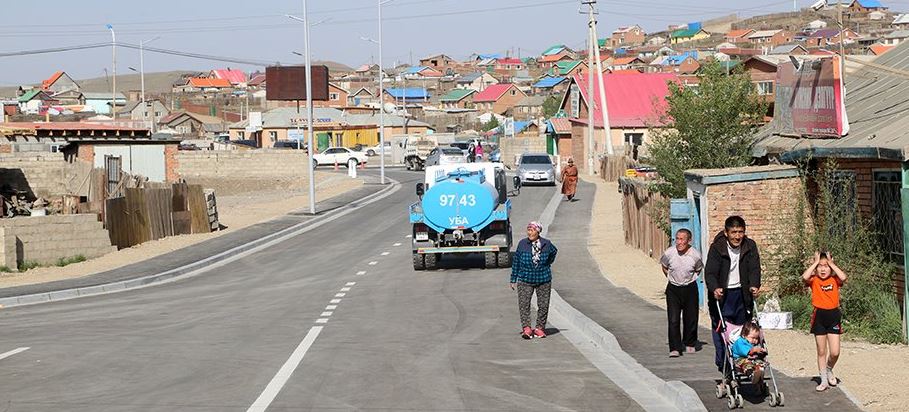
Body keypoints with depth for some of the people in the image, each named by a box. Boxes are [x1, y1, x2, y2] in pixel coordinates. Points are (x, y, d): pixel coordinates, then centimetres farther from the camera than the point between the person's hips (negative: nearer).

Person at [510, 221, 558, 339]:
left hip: (543, 280, 1)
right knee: (523, 304, -11)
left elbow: (554, 251, 22)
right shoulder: (522, 244, -3)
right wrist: (513, 280, 3)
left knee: (543, 305, 4)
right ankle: (526, 328, -11)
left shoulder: (546, 244, -2)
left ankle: (540, 328, 16)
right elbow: (516, 262, 3)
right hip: (525, 280, -1)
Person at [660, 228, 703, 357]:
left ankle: (690, 344, 30)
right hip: (673, 289, 0)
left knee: (691, 319, 8)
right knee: (673, 320, -9)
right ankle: (675, 348, -6)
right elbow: (664, 267, 8)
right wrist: (672, 279, 8)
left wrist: (689, 280, 8)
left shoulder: (695, 255, -14)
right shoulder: (669, 253, -14)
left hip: (690, 289, 0)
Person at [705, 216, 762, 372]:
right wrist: (715, 289, -38)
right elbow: (710, 272, -19)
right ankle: (723, 364, 1)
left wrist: (754, 285, -28)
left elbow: (754, 268, -8)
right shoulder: (717, 247, -12)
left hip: (742, 293, 3)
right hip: (722, 294, -3)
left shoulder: (750, 246, -1)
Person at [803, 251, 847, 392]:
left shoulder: (834, 280, 1)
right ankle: (824, 380, 17)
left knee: (834, 352, -4)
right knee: (821, 352, 7)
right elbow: (805, 277, -23)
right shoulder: (814, 281, -1)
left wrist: (831, 263, -12)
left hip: (833, 315, 0)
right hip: (819, 316, 0)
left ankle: (829, 370, 27)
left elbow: (843, 277, -22)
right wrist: (815, 262, -13)